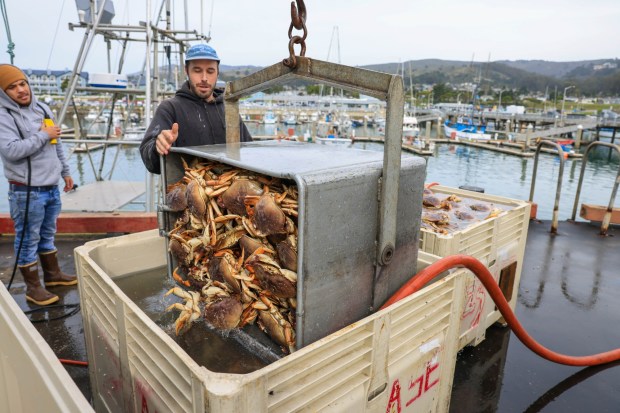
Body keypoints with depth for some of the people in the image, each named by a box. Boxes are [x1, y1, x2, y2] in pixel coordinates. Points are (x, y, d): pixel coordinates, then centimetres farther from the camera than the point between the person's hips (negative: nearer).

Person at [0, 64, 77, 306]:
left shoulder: (42, 109, 11)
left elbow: (57, 145, 18)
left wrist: (65, 172, 20)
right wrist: (43, 135, -17)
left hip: (51, 187, 7)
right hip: (27, 192, -7)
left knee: (48, 236, 20)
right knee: (28, 241, 4)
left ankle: (52, 274, 34)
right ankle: (33, 288, 15)